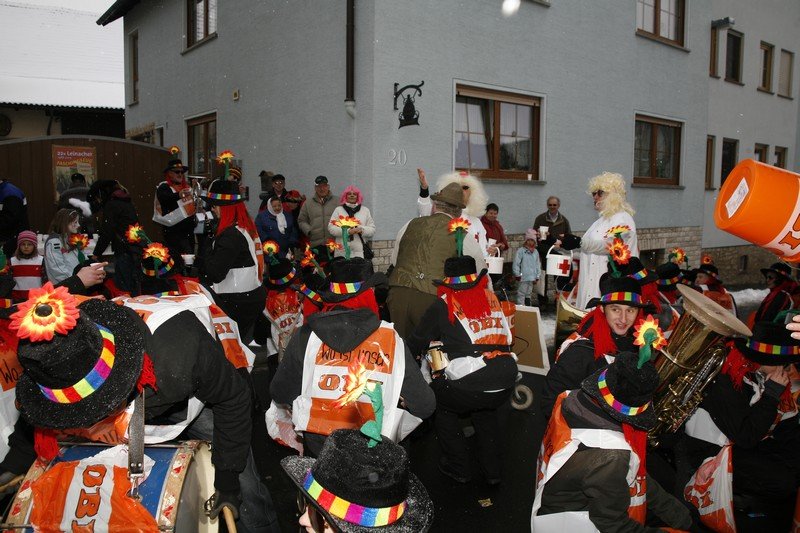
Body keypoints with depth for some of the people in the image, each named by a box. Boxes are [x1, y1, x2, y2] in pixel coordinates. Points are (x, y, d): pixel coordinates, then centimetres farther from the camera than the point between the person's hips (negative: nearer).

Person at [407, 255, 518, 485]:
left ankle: (457, 468, 29)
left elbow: (416, 343, 13)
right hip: (506, 384, 5)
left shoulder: (442, 306, 4)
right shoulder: (491, 298, 14)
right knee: (485, 411, 34)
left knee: (442, 405, 26)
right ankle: (492, 471, 37)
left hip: (470, 386, -4)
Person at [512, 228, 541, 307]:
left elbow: (538, 265, 15)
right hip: (523, 278, -6)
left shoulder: (536, 252, 12)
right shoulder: (521, 251, -6)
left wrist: (538, 277, 11)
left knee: (529, 294, 15)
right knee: (521, 294, -6)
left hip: (532, 278, 6)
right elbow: (516, 264, -9)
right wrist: (517, 275, -11)